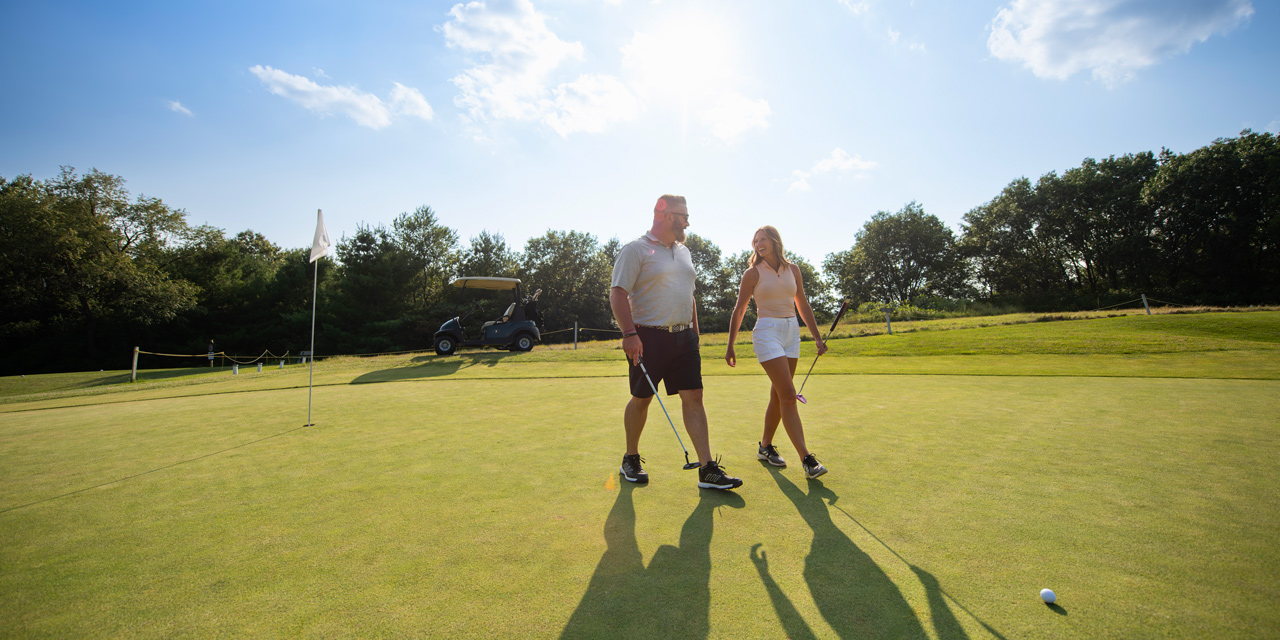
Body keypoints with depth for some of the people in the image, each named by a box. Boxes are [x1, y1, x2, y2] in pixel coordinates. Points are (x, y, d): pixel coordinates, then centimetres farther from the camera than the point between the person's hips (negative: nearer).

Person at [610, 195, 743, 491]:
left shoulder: (684, 252, 17)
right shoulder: (636, 249, -6)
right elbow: (617, 293, -14)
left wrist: (695, 330, 20)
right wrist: (629, 333, -22)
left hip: (683, 337, 6)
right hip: (649, 336, -6)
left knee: (693, 397, 0)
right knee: (641, 399, 6)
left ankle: (708, 469, 4)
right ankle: (631, 460, 25)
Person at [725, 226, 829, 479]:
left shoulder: (792, 269, 11)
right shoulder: (753, 273, -1)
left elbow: (803, 305, 16)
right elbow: (739, 310, 1)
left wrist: (817, 337, 13)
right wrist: (730, 346, -2)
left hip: (792, 332, 5)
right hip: (767, 332, -5)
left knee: (778, 396, 9)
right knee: (788, 395, -13)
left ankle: (765, 447, 25)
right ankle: (807, 458, -12)